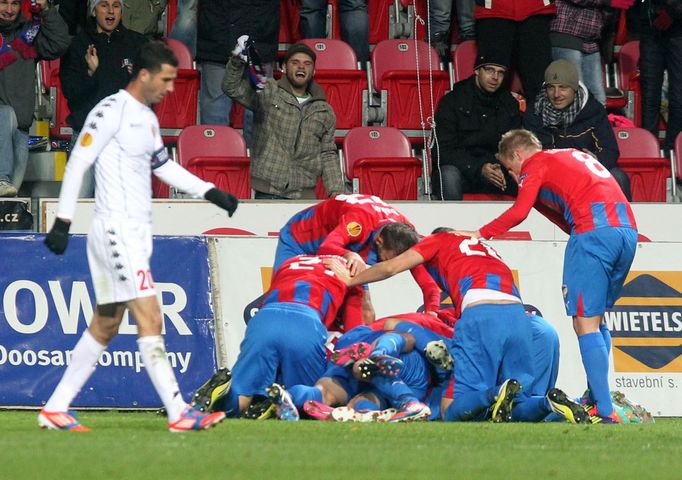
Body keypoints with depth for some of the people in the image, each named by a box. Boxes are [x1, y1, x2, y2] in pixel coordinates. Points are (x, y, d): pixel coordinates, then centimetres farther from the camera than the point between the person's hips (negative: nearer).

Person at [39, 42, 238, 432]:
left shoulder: (147, 118, 16)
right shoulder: (111, 111, -11)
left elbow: (163, 165, 27)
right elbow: (78, 163, -13)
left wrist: (210, 192, 19)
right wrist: (64, 221, -16)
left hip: (137, 234, 10)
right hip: (115, 230, -10)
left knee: (105, 326, 11)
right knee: (149, 319, -13)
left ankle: (55, 409, 16)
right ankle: (179, 413, -17)